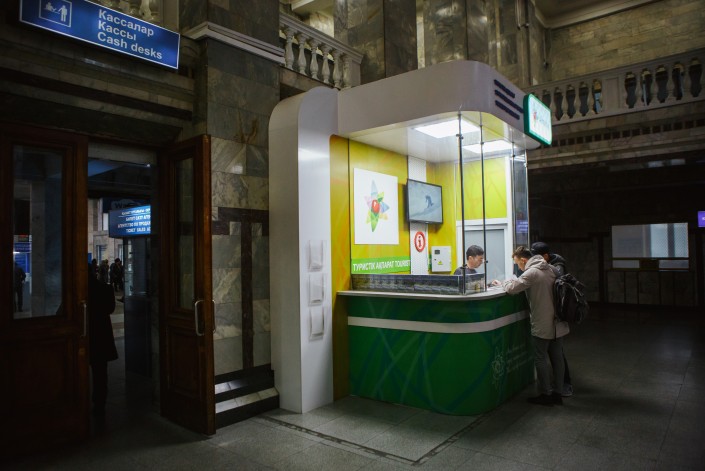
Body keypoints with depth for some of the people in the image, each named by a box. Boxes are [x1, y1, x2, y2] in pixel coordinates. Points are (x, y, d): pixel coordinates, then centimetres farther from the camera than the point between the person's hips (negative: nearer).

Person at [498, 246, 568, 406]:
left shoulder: (531, 273, -19)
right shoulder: (551, 269, 6)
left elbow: (511, 288, -23)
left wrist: (503, 282, -1)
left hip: (542, 326, -8)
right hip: (558, 323, 8)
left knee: (540, 359, 5)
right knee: (557, 357, 14)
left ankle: (546, 394, 13)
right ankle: (558, 392, 24)